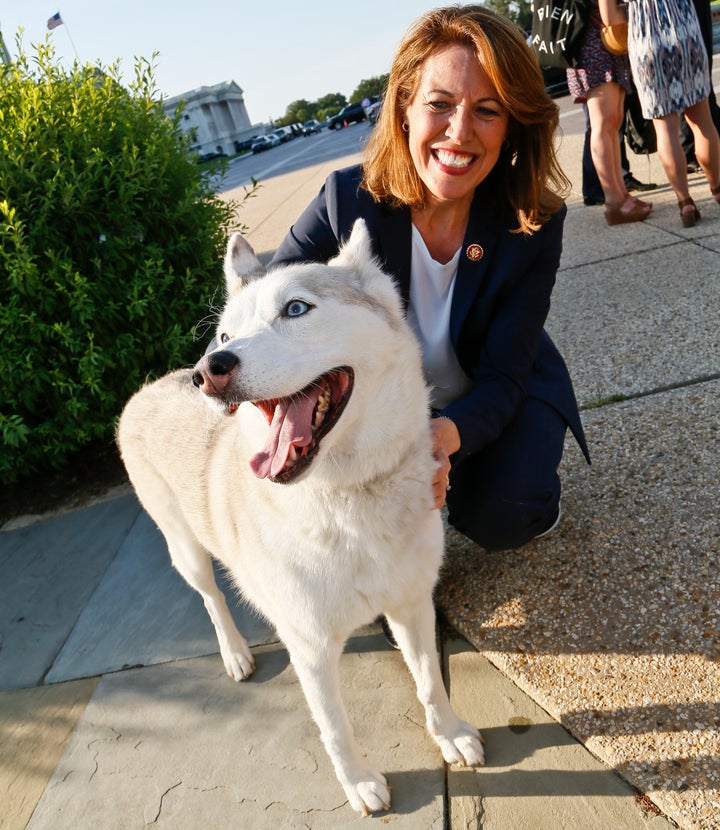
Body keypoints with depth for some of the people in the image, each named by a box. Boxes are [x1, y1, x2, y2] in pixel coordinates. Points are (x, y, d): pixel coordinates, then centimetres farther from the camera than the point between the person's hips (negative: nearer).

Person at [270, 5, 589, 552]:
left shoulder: (534, 224, -23)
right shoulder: (349, 198, -22)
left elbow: (501, 377, -24)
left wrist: (444, 435, -48)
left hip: (500, 400, 0)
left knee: (497, 521, -26)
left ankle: (534, 488, 10)